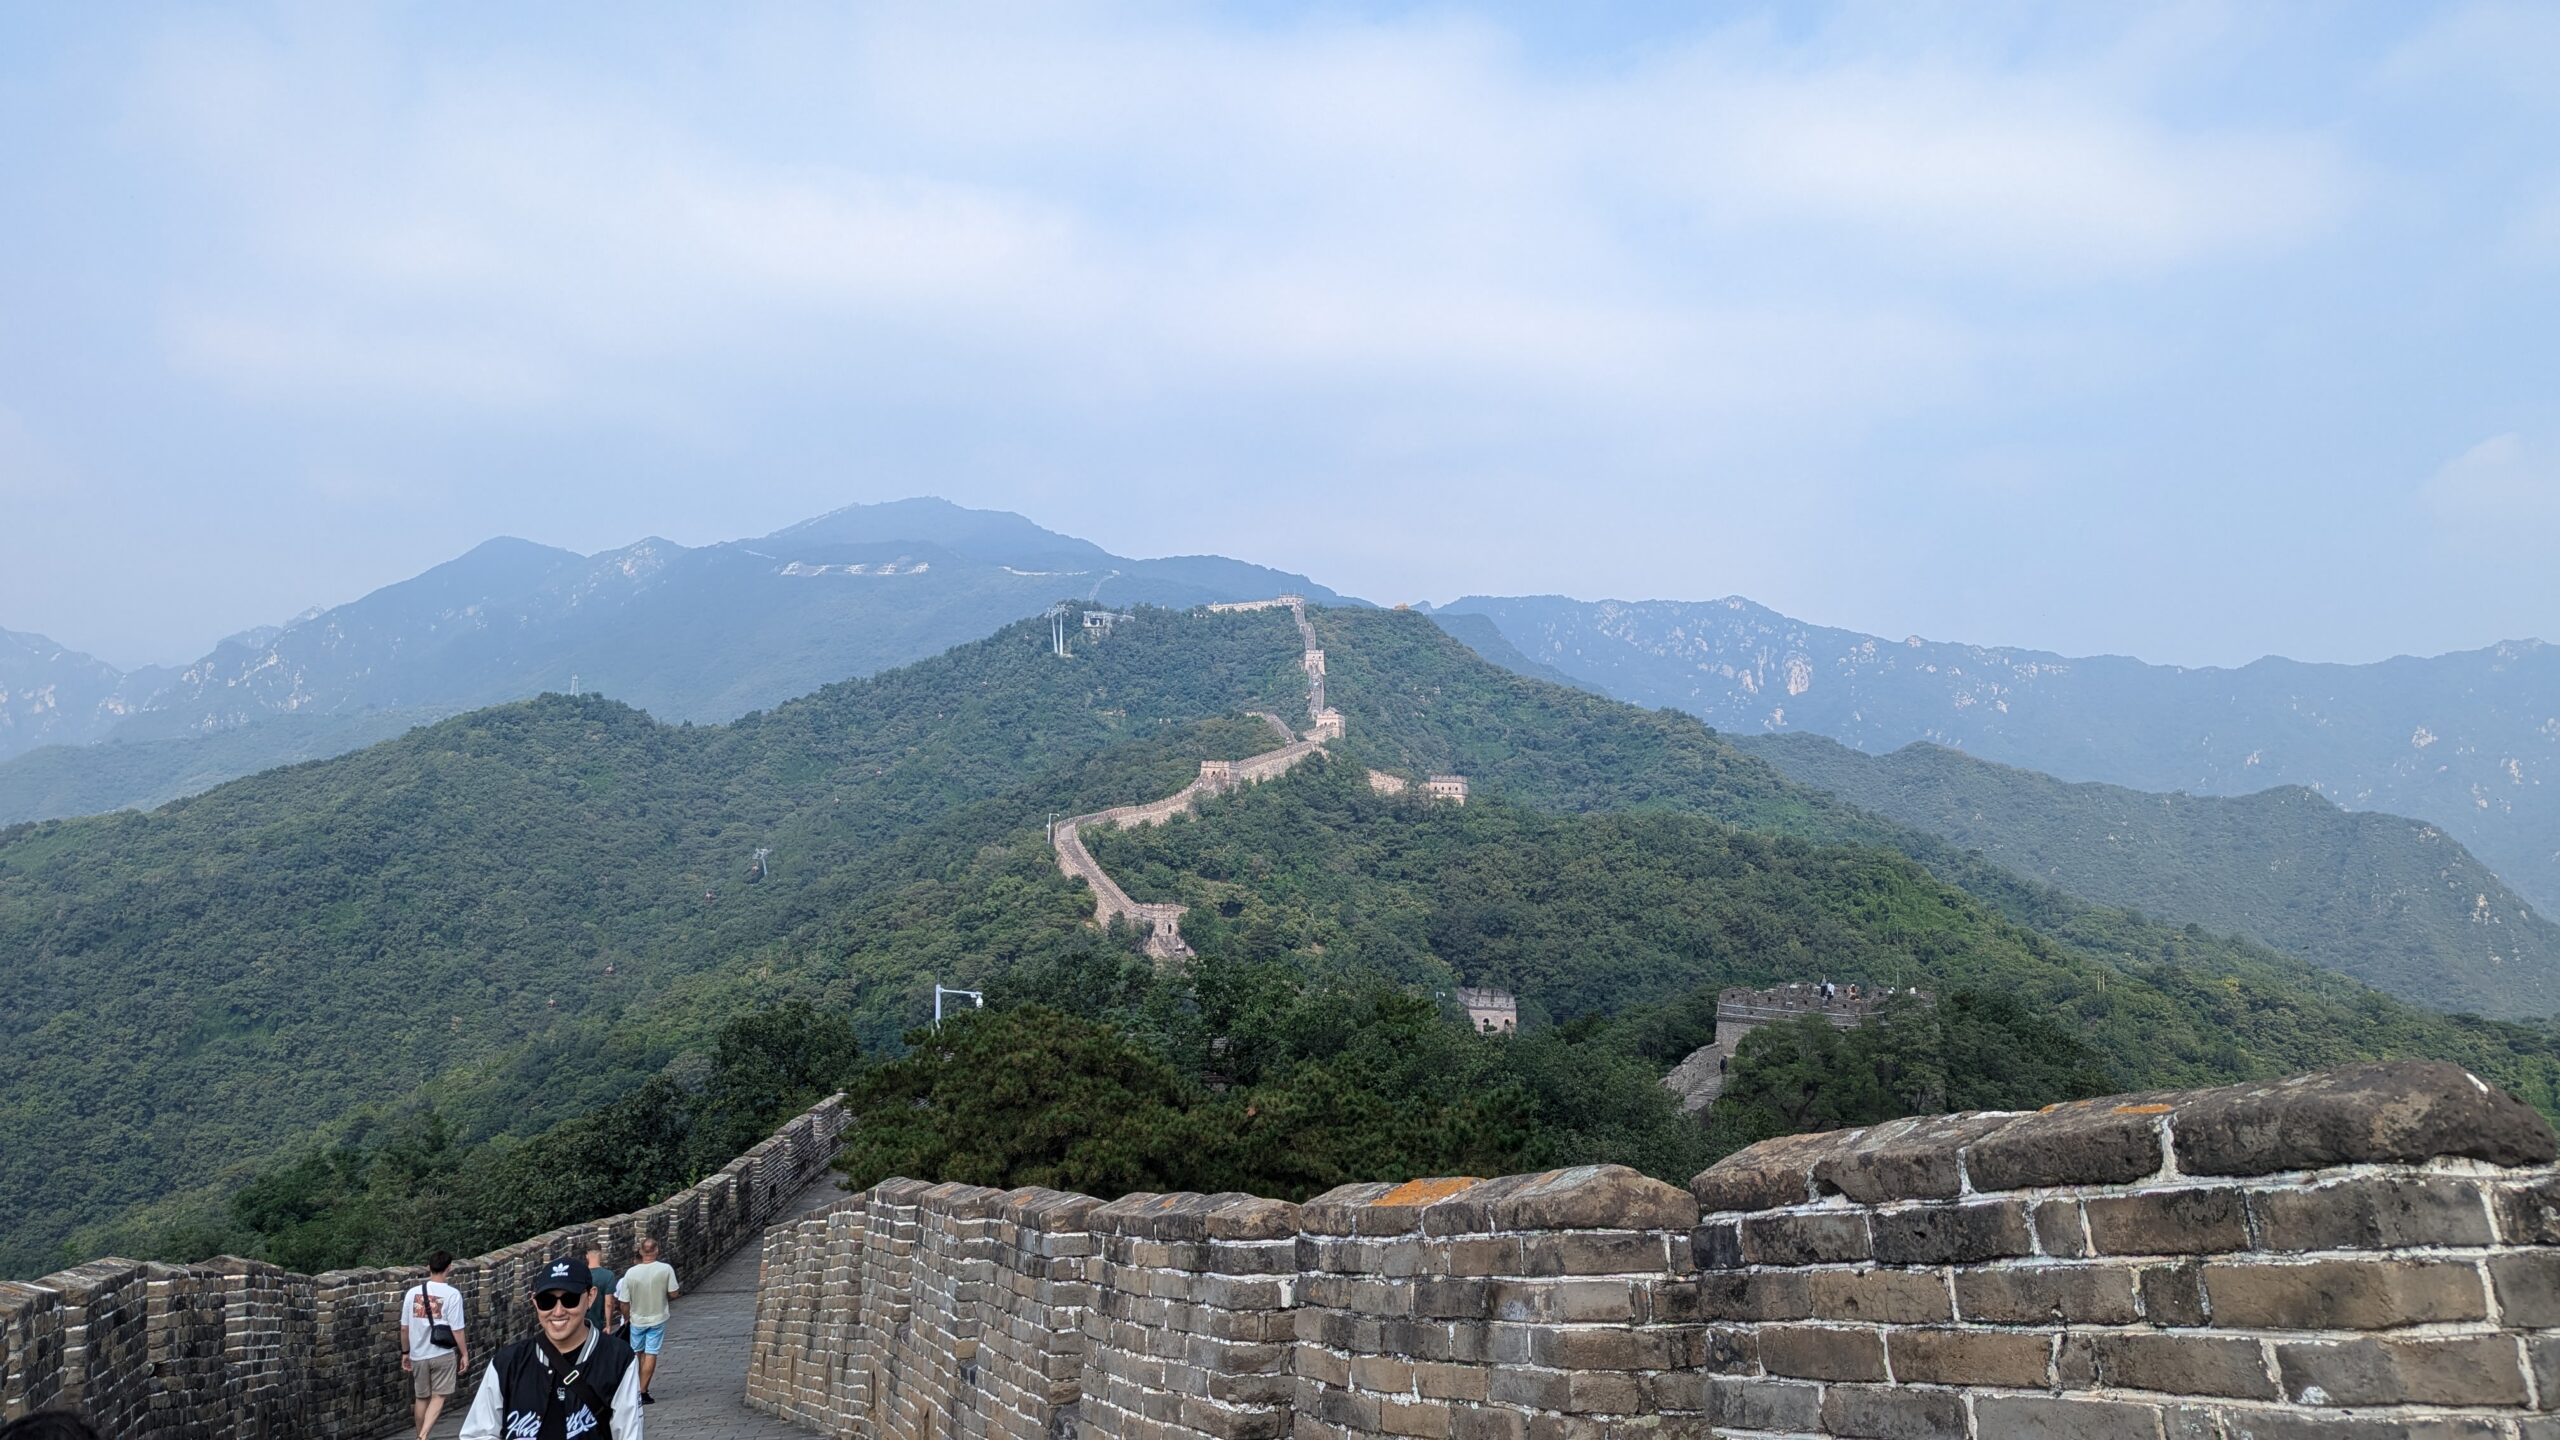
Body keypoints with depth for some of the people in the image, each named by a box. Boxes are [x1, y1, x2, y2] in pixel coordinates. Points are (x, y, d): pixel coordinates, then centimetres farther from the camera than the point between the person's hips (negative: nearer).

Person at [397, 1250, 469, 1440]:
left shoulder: (412, 1292, -1)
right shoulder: (452, 1294, -13)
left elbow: (404, 1327, 3)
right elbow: (456, 1329, -11)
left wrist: (405, 1352, 16)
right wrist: (464, 1353, 0)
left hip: (418, 1355, 4)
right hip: (443, 1354, -4)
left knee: (421, 1397, 17)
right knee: (438, 1396, 5)